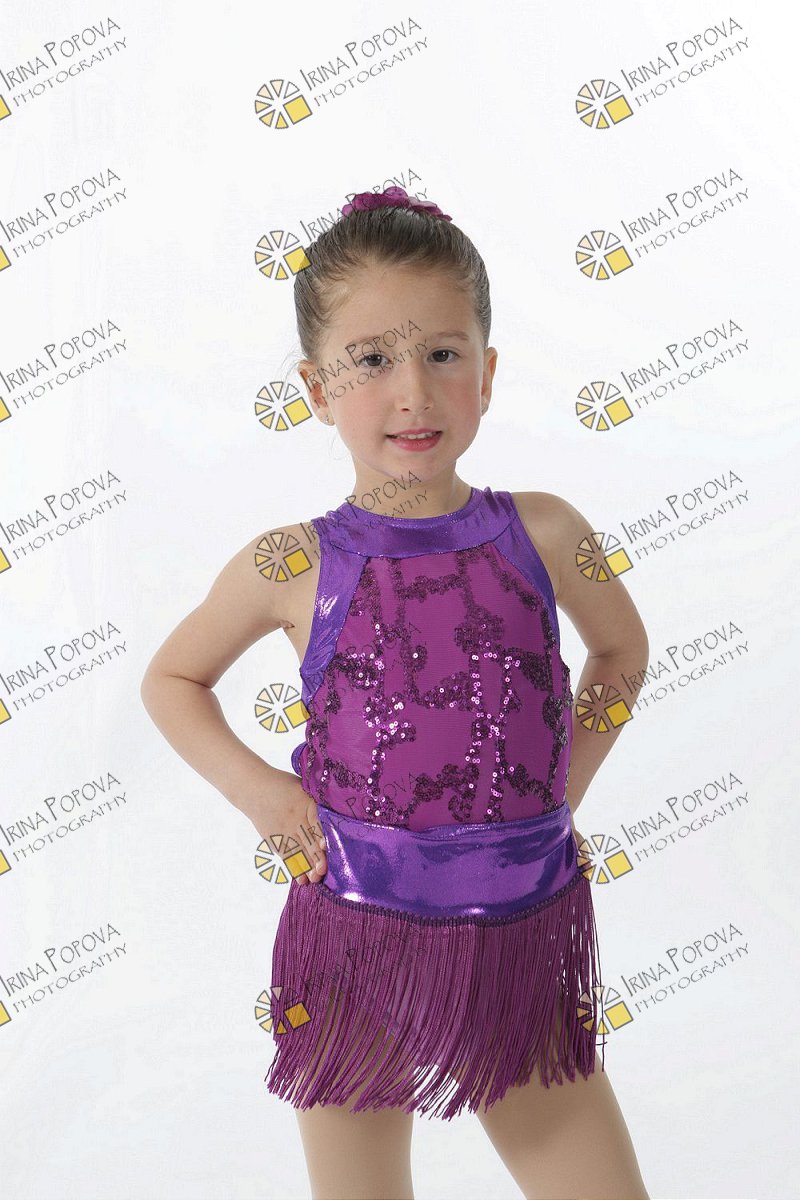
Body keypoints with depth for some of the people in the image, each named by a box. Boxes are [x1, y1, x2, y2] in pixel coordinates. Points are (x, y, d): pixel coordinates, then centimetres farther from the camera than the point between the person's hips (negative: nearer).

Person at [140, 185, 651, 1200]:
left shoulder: (542, 534, -5)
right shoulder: (294, 568, -8)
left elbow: (621, 647, 16)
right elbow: (171, 678, 9)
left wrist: (566, 781, 5)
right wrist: (256, 789, -5)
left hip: (524, 938, 2)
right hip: (358, 944, -1)